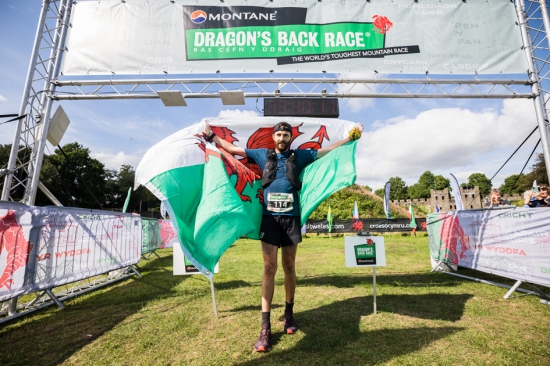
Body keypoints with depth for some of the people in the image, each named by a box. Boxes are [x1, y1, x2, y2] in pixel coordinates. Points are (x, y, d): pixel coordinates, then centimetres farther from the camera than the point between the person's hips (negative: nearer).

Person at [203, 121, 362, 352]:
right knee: (269, 268, -2)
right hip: (269, 217, 0)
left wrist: (351, 137, 13)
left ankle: (289, 313, 28)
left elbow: (330, 149, 15)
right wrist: (211, 136, 17)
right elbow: (232, 149, 17)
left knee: (289, 267, 10)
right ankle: (265, 326, 3)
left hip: (291, 218, 1)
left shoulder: (300, 156, 11)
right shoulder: (262, 155, 12)